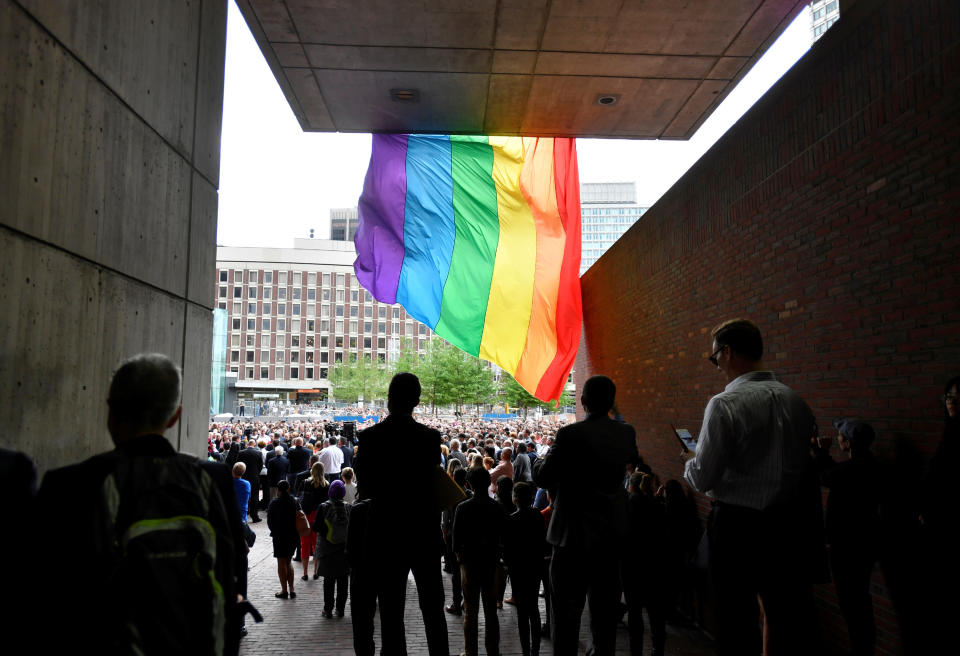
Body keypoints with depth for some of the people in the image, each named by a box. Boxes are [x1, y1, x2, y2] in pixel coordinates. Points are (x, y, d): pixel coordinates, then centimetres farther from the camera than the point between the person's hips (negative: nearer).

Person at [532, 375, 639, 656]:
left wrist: (542, 459, 8)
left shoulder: (570, 434, -19)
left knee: (567, 610, 4)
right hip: (612, 534, 6)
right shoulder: (626, 434, -1)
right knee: (605, 606, 18)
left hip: (575, 532, -5)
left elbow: (543, 477, -12)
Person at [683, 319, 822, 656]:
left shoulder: (725, 404, -16)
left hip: (738, 526, -6)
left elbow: (702, 478, -14)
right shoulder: (797, 402, 4)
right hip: (791, 524, 6)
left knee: (736, 624, 8)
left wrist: (690, 463, 7)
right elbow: (806, 470, 13)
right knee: (795, 622, 14)